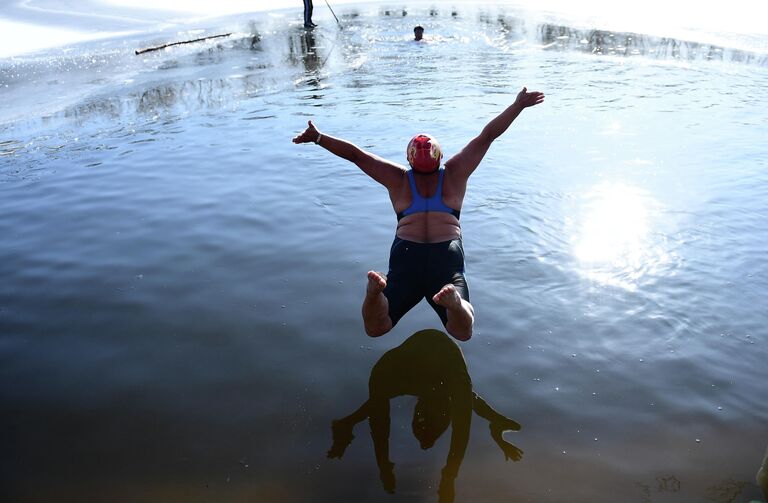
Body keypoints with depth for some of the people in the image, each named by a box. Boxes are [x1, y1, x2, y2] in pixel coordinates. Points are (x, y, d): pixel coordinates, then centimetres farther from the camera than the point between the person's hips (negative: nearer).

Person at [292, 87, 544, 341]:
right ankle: (454, 300, -44)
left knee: (374, 328, -2)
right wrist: (519, 104, 19)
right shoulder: (453, 174, 14)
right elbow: (487, 135, 16)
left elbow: (355, 154, 14)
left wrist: (318, 138, 13)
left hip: (406, 256, 1)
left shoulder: (399, 179, 15)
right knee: (462, 332, -11)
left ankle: (376, 290, -34)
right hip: (448, 256, 0)